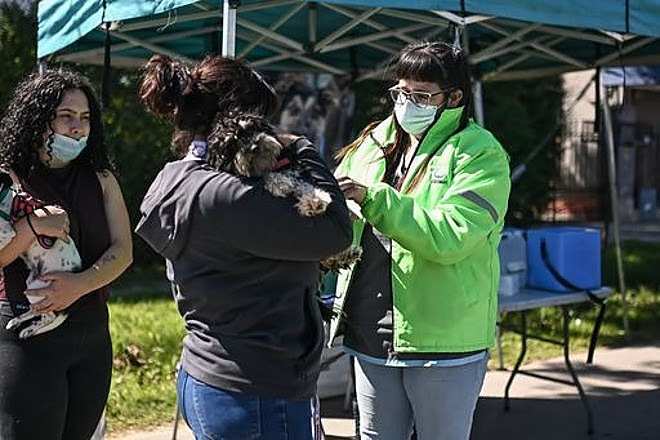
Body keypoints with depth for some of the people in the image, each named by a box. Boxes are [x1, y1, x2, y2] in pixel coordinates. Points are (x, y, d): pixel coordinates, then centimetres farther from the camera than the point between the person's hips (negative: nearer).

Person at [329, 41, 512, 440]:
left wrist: (373, 197, -27)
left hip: (444, 341, -5)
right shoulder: (373, 144, 9)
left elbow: (450, 237, -22)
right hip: (370, 336, 6)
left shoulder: (480, 154, -8)